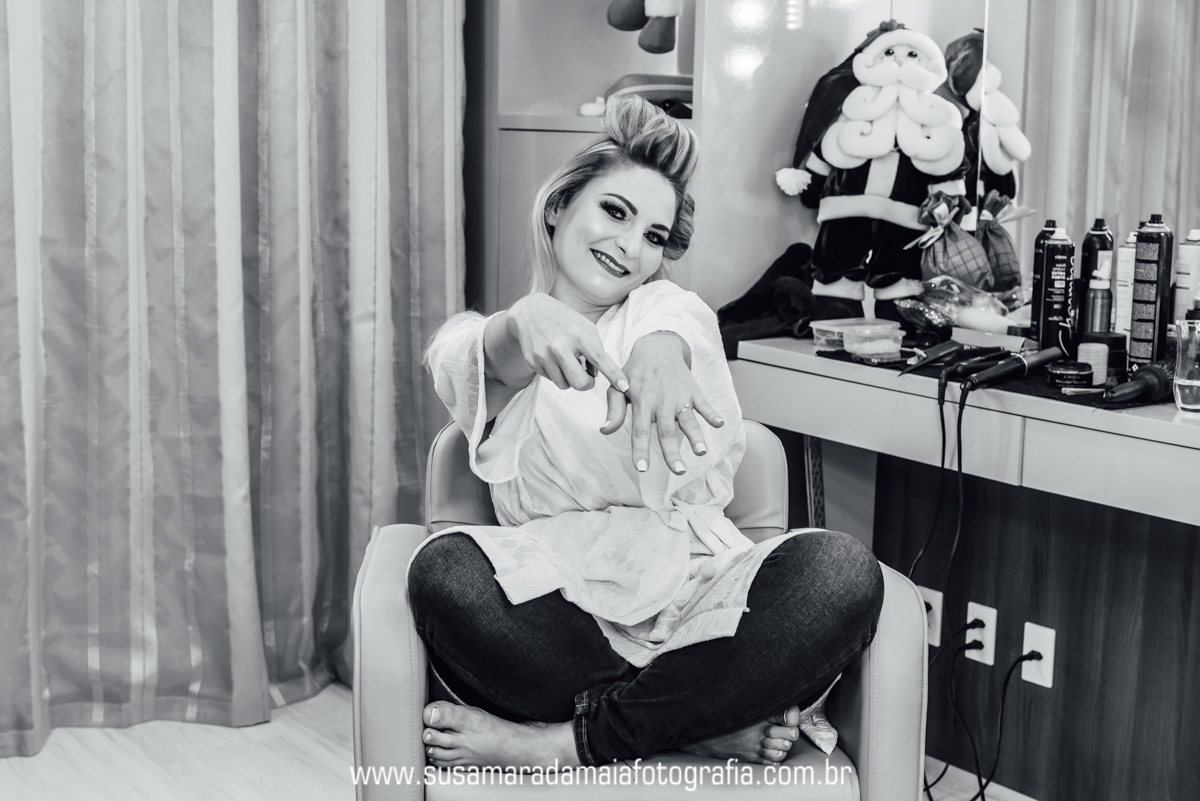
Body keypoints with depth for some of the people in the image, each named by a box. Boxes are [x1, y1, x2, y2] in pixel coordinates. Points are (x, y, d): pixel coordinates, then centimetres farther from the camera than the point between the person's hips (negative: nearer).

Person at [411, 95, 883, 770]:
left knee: (842, 569, -29)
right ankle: (706, 724, -21)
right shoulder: (479, 337, 18)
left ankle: (566, 742, -24)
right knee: (444, 569, -32)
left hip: (691, 597, 1)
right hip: (556, 608, -1)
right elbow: (472, 364, -10)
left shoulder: (669, 307, 18)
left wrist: (662, 348, -35)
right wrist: (524, 323, -36)